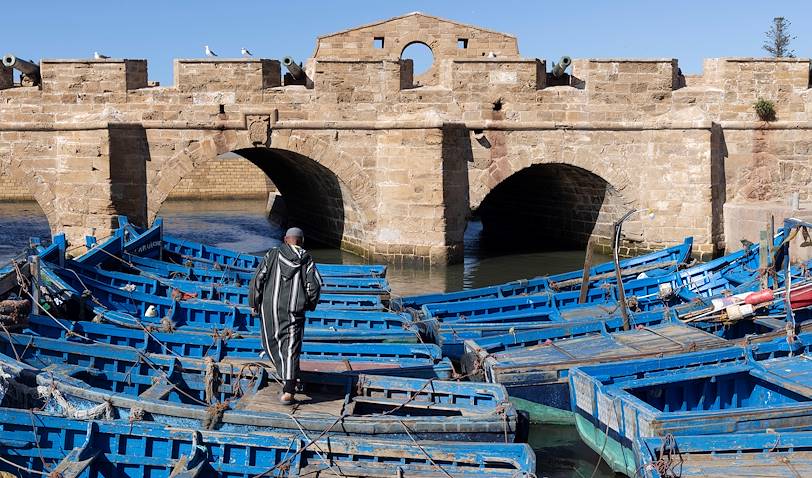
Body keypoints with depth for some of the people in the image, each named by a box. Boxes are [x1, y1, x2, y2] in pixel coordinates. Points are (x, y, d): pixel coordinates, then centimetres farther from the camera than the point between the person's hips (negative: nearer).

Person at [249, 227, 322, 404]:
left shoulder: (272, 255, 2)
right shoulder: (307, 260, 2)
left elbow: (257, 279, -1)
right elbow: (315, 285, -5)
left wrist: (254, 303, 7)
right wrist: (310, 304, 13)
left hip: (270, 308, 0)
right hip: (294, 310, 0)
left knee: (271, 342, 21)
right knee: (291, 349, -2)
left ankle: (286, 375, 29)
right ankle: (288, 391, -10)